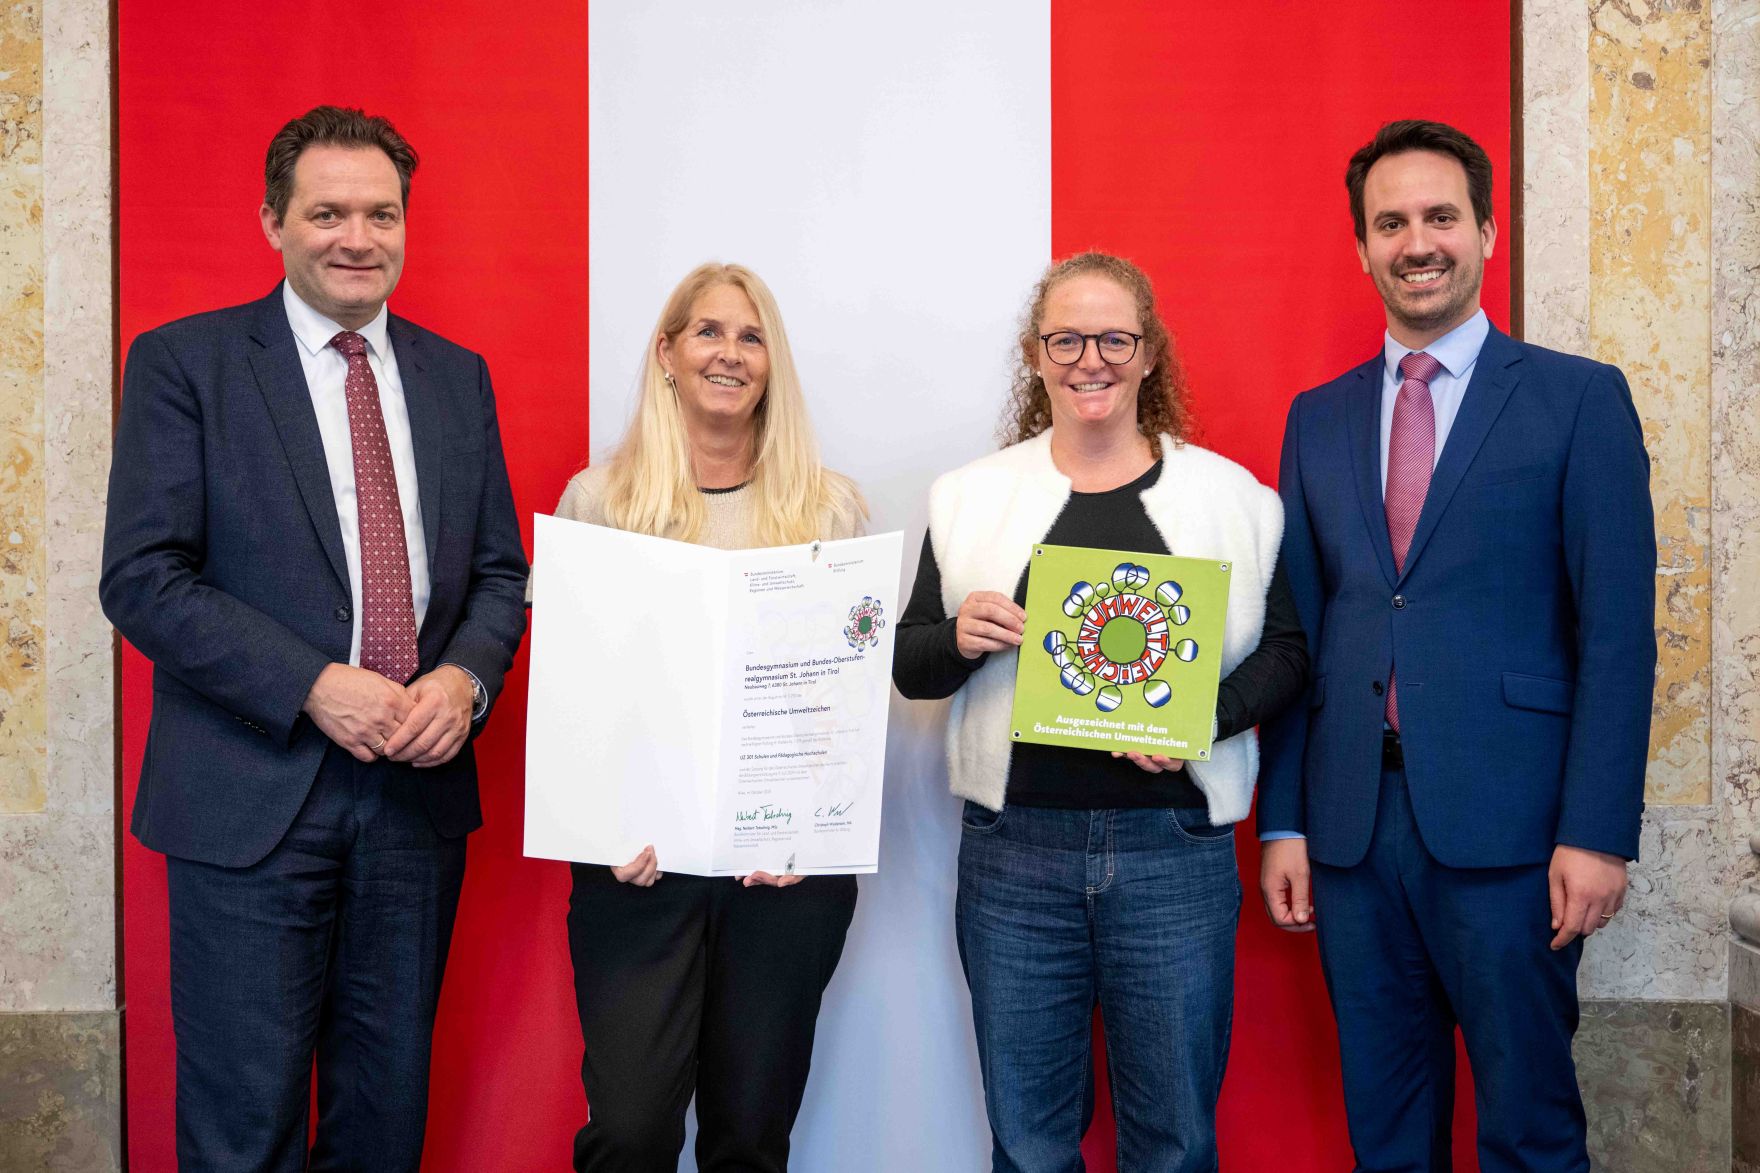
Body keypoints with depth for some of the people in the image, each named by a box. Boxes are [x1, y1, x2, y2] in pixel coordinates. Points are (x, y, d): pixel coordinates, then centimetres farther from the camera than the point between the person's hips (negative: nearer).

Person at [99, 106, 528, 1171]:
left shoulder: (458, 376, 11)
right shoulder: (183, 362, -2)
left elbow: (499, 571, 12)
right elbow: (141, 577, -9)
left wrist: (464, 678, -9)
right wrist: (317, 686, -18)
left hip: (420, 788, 4)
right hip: (252, 798, -4)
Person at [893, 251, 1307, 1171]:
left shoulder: (1230, 495, 4)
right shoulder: (972, 498, 7)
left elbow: (1285, 651, 3)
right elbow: (908, 669, 8)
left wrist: (1204, 714, -15)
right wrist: (959, 640, -14)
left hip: (1173, 846, 0)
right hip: (1012, 847, 1)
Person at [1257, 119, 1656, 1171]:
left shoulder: (1580, 399, 0)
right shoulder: (1318, 417, 12)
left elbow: (1617, 630, -4)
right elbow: (1297, 630, 10)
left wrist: (1598, 832, -11)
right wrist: (1283, 819, 6)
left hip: (1503, 821, -3)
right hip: (1352, 821, 4)